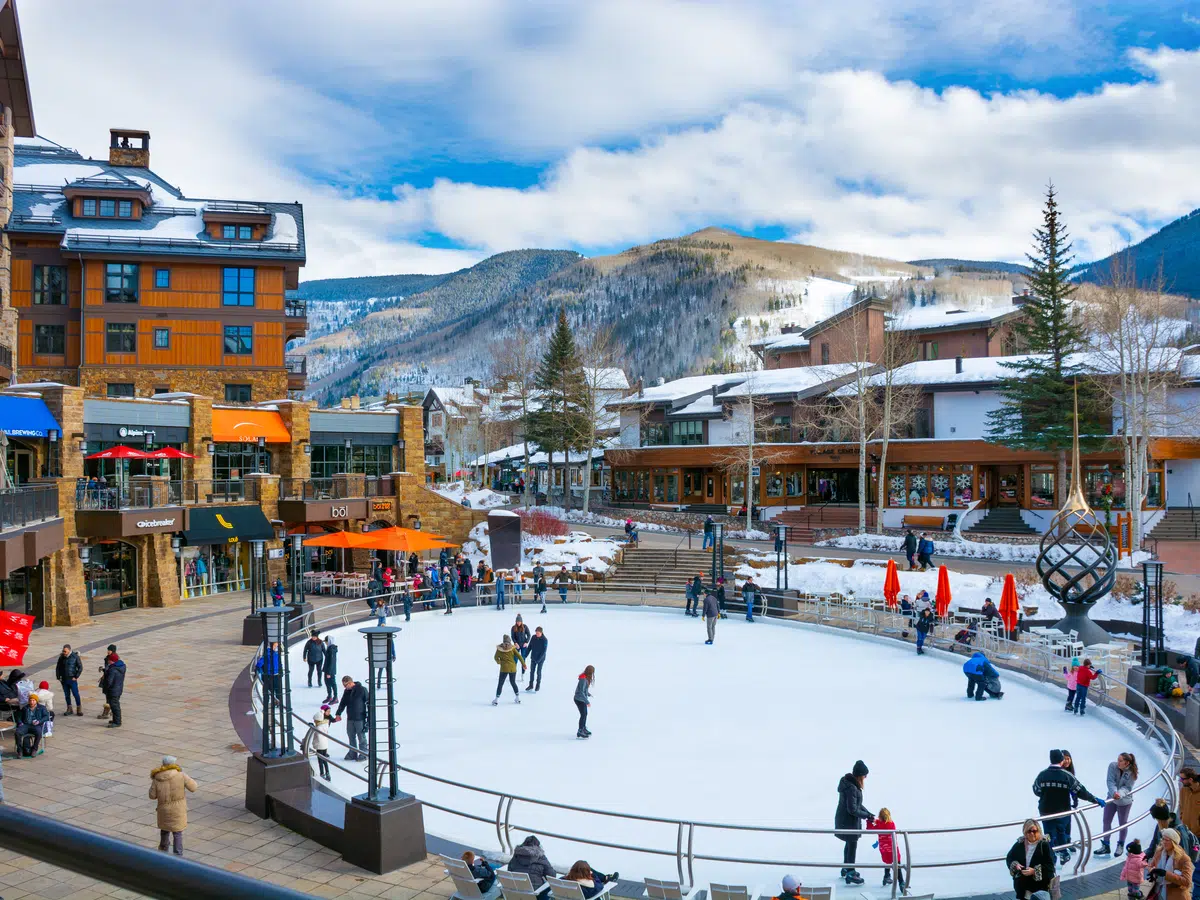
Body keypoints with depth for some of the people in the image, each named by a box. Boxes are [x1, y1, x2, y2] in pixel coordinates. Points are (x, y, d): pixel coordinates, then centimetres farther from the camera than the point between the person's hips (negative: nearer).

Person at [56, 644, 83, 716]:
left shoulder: (75, 657, -7)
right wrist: (58, 677, 7)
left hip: (72, 680, -4)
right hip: (64, 680, 4)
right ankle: (69, 709, 20)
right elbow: (58, 668, 15)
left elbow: (80, 667, -3)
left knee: (76, 694, -4)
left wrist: (76, 677, -7)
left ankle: (79, 709, 4)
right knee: (67, 695, 9)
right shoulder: (61, 658, 3)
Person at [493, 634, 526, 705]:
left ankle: (497, 699, 0)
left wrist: (499, 662, 17)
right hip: (513, 668, 2)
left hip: (504, 668, -2)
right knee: (513, 682, 20)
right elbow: (519, 656, -7)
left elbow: (496, 658, -3)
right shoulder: (512, 648, -5)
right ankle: (517, 697, 22)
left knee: (500, 683, 6)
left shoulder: (499, 649, -7)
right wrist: (523, 664, -1)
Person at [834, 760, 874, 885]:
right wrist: (867, 816, -15)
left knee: (849, 844, 24)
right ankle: (850, 874, 14)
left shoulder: (849, 783, 2)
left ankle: (846, 868, 39)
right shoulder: (851, 788, -29)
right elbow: (852, 809, -26)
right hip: (849, 822, -10)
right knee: (852, 846, 4)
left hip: (843, 819, 10)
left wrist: (868, 813, 3)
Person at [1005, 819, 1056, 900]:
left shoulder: (1045, 845, -10)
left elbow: (1050, 865, -14)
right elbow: (1009, 858, 11)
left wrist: (1035, 871, -25)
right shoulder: (1019, 844, 2)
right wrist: (1015, 865, -11)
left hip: (1041, 886, -4)